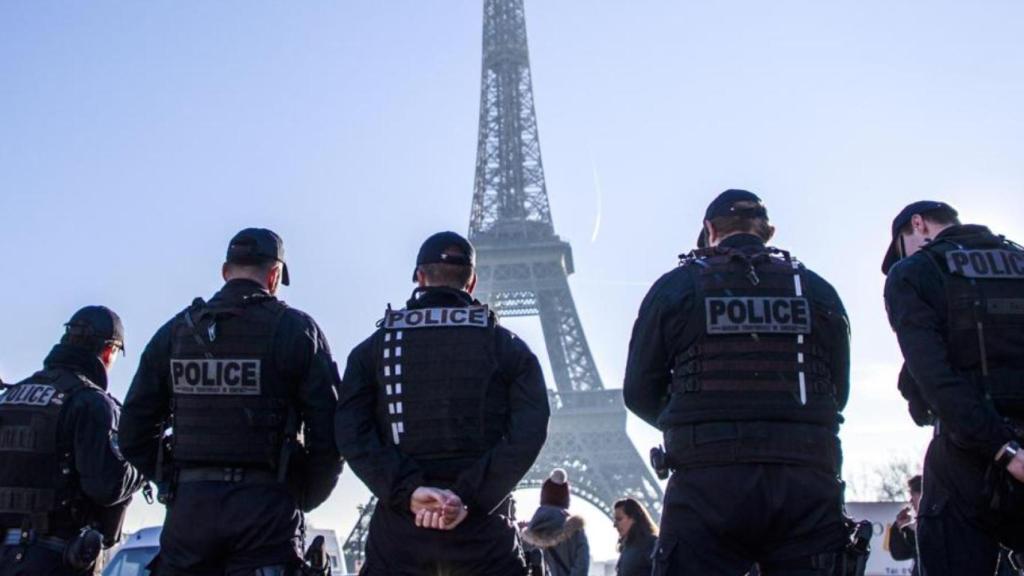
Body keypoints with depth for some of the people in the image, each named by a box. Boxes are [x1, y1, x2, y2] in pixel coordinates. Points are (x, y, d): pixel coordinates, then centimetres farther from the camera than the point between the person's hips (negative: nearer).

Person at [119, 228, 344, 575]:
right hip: (265, 509, -3)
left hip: (188, 507, 3)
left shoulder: (174, 331, 10)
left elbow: (135, 432, 9)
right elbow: (328, 433, -6)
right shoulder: (296, 330, -1)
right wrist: (301, 500, 7)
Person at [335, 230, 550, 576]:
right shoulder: (507, 347, 7)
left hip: (398, 527, 1)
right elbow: (527, 434, -8)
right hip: (483, 530, 0)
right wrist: (468, 498, -13)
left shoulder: (374, 347, 9)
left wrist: (407, 491, -12)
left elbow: (352, 434, -5)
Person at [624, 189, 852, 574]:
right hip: (807, 483, 2)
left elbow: (639, 392, 6)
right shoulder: (817, 291, 9)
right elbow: (839, 392, 12)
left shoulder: (675, 286, 4)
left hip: (706, 484, -2)